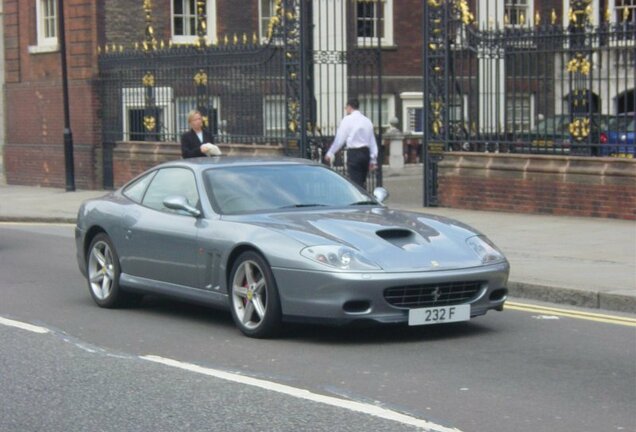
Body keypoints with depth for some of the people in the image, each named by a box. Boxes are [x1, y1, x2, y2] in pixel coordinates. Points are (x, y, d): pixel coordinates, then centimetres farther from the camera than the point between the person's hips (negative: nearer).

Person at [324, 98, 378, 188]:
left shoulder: (347, 119, -5)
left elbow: (339, 139, -7)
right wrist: (373, 160, 19)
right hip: (366, 153, 6)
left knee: (356, 183, -7)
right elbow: (373, 141, 13)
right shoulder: (367, 121, 12)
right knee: (362, 182, 15)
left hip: (354, 153, -6)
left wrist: (330, 154, 2)